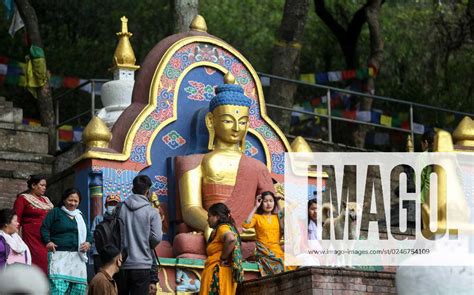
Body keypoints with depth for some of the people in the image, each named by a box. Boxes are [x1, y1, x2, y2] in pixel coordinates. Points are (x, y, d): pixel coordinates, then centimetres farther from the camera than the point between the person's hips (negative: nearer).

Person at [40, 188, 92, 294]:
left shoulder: (79, 216, 23)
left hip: (77, 257, 6)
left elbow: (87, 233, 25)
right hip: (59, 255, -6)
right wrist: (48, 242, -17)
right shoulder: (56, 212, 7)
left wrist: (88, 243, 3)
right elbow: (44, 228, 0)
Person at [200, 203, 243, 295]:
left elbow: (231, 239, -30)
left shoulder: (222, 228, -9)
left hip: (219, 274, -10)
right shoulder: (219, 229, 22)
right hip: (217, 274, 10)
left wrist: (223, 259, -19)